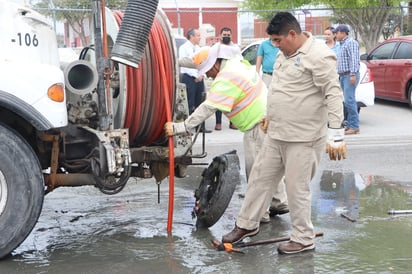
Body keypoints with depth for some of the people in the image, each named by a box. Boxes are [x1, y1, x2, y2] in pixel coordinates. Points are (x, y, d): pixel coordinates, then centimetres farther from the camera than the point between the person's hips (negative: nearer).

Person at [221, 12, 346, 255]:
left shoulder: (319, 55, -18)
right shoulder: (285, 53, 11)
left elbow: (333, 95, -21)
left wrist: (336, 135, -24)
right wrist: (271, 115, 31)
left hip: (303, 138, -9)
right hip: (276, 134, 9)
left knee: (297, 189, 1)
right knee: (260, 178, 15)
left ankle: (304, 239, 18)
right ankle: (247, 224, 31)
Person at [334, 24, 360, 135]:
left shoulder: (351, 43, -7)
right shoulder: (342, 44, 22)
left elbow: (354, 59, -18)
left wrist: (353, 74, -25)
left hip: (350, 75, -10)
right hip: (343, 76, 10)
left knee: (349, 100, -15)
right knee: (349, 100, 8)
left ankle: (354, 127, -14)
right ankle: (350, 125, 10)